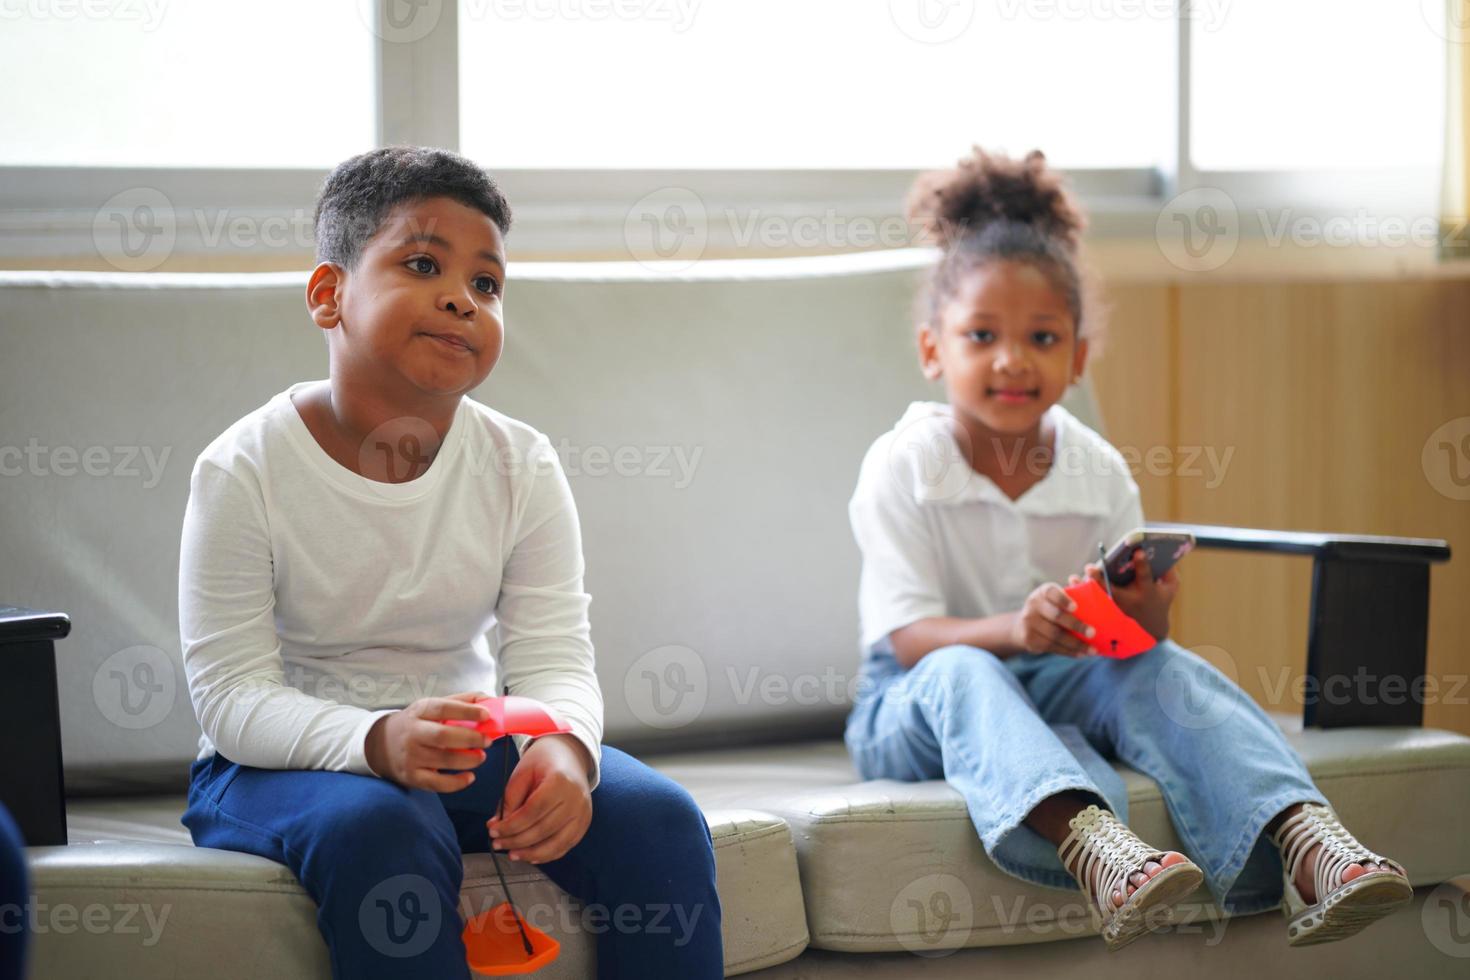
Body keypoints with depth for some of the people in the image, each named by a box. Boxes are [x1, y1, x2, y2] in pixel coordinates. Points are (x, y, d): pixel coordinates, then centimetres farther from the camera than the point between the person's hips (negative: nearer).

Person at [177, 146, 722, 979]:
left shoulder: (521, 466, -3)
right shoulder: (245, 472, -15)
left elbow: (554, 659, -9)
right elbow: (233, 696, -19)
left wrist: (564, 747, -34)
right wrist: (379, 743, -38)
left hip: (472, 748, 4)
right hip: (284, 762, -4)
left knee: (659, 819, -18)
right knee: (379, 829, -36)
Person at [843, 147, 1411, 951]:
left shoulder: (1099, 473, 1)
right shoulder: (902, 469, -9)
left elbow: (1136, 643, -2)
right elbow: (909, 638, -19)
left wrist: (1142, 611, -28)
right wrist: (1012, 630, -40)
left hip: (1056, 688, 3)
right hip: (914, 711, -3)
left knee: (1161, 669, -25)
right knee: (962, 676, -37)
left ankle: (1299, 840, -47)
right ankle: (1088, 845, -66)